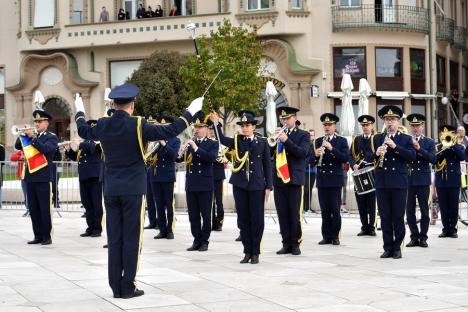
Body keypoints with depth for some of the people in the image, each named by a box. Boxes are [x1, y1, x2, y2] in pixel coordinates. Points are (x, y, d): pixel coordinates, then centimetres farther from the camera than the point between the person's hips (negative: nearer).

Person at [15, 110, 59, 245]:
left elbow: (45, 149, -18)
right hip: (30, 177, 6)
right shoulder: (30, 134, 16)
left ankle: (47, 236, 1)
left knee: (45, 209, -4)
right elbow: (18, 146, 9)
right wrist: (24, 135, -6)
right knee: (33, 209, 7)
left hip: (43, 178, -6)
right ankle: (38, 236, 13)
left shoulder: (51, 137, 0)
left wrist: (32, 137, -19)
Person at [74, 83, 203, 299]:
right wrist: (189, 113, -4)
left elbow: (84, 131, 22)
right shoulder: (137, 125, -12)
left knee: (114, 239, 8)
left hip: (111, 190, 4)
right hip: (133, 189, -4)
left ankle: (116, 286, 10)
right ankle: (127, 287, 1)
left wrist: (80, 113, 41)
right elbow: (169, 132, -14)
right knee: (132, 238, 0)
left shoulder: (103, 125, 2)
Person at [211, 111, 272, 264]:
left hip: (257, 185, -1)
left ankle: (255, 252, 10)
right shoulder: (237, 140, 6)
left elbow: (267, 165, 4)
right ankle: (247, 251, 14)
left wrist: (269, 186, -1)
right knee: (243, 219, 6)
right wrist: (217, 124, -28)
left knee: (257, 219, 0)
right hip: (239, 184, 1)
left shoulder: (262, 142, 4)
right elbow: (222, 140, -13)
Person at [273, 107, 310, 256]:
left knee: (295, 214, -3)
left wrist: (286, 140, -19)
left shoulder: (303, 135, 5)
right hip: (278, 179, 4)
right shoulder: (278, 135, 16)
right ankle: (286, 243, 9)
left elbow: (302, 153, -12)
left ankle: (295, 243, 4)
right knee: (282, 214, 4)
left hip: (294, 179, -4)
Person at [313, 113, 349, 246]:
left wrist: (331, 148, -20)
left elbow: (345, 158, -10)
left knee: (335, 210, -2)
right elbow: (312, 160, 6)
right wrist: (316, 155, -17)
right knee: (324, 210, 4)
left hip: (335, 179, -3)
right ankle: (326, 236, 9)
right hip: (322, 179, 3)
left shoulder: (341, 141, 4)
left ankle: (335, 236, 6)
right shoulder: (318, 141, 11)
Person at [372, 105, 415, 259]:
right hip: (382, 182, 2)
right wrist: (376, 154, -16)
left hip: (399, 183, -2)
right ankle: (388, 247, 11)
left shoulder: (406, 139, 6)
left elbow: (412, 156, -9)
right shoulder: (377, 138, 12)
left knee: (398, 217, -1)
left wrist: (395, 146, -18)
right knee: (385, 217, 4)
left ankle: (397, 248, 8)